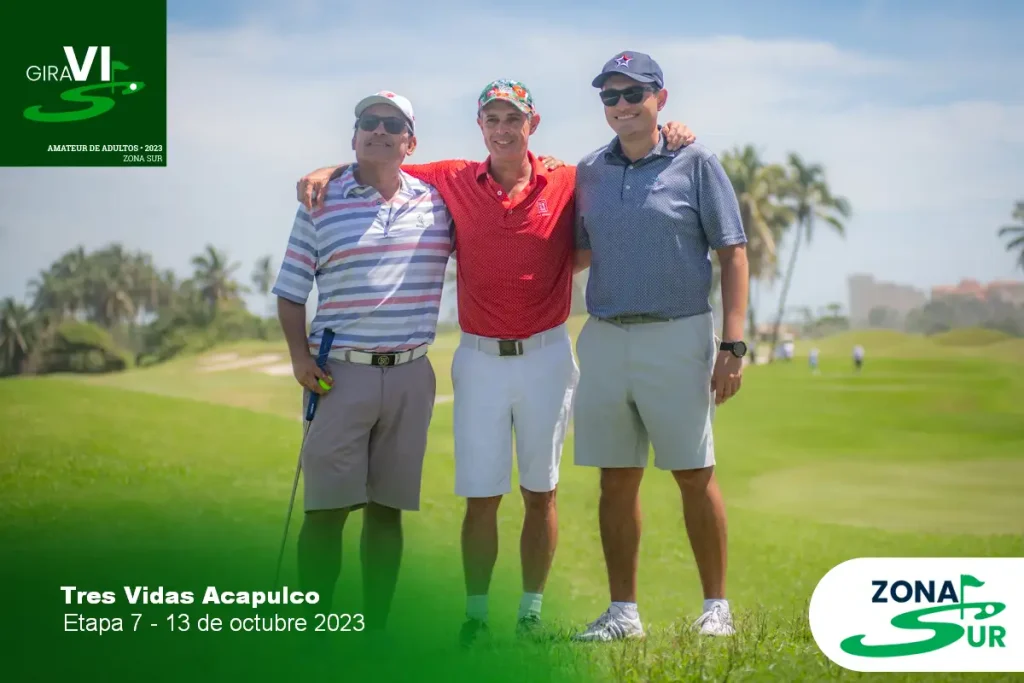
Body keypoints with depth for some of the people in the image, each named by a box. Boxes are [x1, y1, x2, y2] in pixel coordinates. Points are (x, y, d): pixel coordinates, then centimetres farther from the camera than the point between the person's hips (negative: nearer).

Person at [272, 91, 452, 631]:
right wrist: (300, 356, -8)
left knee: (387, 508, 7)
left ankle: (375, 631, 15)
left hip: (411, 376, 2)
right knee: (326, 507, -4)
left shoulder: (438, 201, 7)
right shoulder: (321, 203, 3)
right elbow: (290, 292, 6)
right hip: (341, 373, -2)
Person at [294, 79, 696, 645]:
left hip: (546, 358, 0)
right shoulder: (454, 182, 2)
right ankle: (476, 615, 9)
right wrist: (327, 170, -2)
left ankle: (531, 614, 17)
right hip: (480, 359, 0)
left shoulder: (569, 184, -1)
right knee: (480, 496, 1)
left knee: (540, 492, 8)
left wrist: (670, 140, -9)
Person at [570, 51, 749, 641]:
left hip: (677, 336, -4)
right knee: (617, 480, 7)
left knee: (696, 475, 1)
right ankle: (623, 612, 15)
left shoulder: (696, 164, 0)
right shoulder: (589, 172, 12)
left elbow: (733, 254, -3)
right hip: (603, 340, 4)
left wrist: (733, 344, -11)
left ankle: (717, 607, 12)